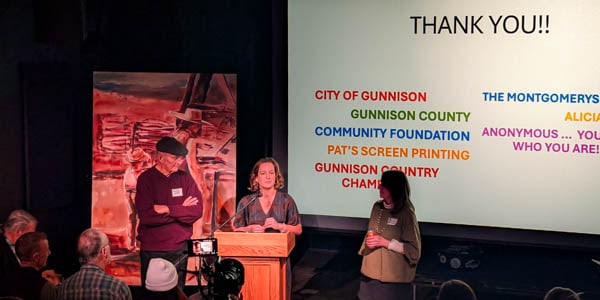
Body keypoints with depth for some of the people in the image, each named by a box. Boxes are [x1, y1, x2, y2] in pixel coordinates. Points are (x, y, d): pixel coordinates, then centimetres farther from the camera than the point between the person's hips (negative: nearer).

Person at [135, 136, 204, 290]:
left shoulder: (185, 178, 4)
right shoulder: (145, 179, -5)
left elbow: (197, 211, -7)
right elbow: (146, 216, -17)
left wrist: (168, 209, -16)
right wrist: (181, 210, -12)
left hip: (179, 249, 2)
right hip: (151, 250, -2)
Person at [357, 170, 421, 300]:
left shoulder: (406, 213, -13)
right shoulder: (377, 207, 6)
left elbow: (414, 249, -12)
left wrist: (385, 243, -17)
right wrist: (368, 242, 4)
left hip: (393, 277, -6)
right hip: (370, 272, 6)